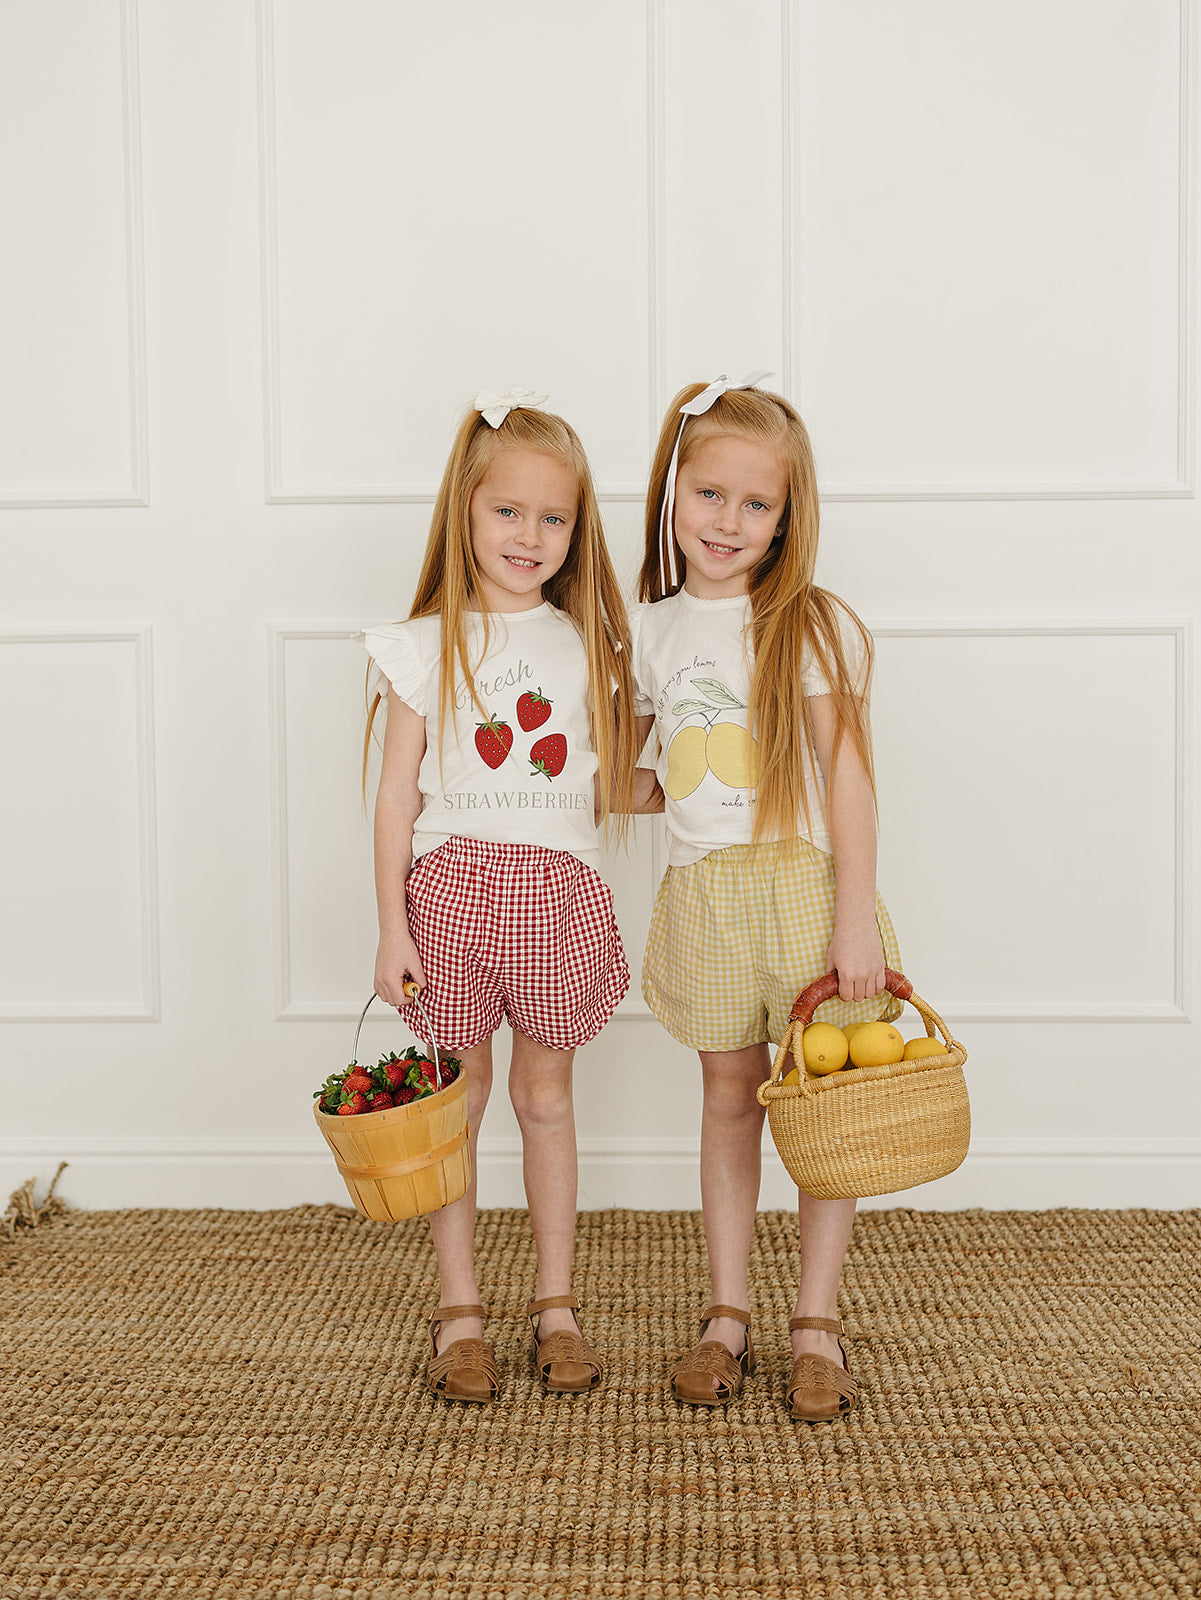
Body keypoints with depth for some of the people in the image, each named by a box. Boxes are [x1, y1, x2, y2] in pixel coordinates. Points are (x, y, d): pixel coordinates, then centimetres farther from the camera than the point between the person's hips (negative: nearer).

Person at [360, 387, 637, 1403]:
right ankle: (460, 1312, 20)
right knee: (455, 1102, 6)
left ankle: (556, 1304, 24)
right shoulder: (426, 647, -1)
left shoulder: (587, 645, 6)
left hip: (557, 890, 2)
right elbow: (397, 795, -1)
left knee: (546, 1097, 12)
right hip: (453, 888, -1)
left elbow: (608, 791, 8)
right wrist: (391, 927, -5)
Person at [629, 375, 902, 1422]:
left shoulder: (809, 623, -5)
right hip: (703, 894, 4)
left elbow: (847, 771, -9)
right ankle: (728, 1318, 21)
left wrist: (857, 918, -14)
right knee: (729, 1101, 11)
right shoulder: (652, 628, 8)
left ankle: (818, 1324, 17)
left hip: (802, 884, -3)